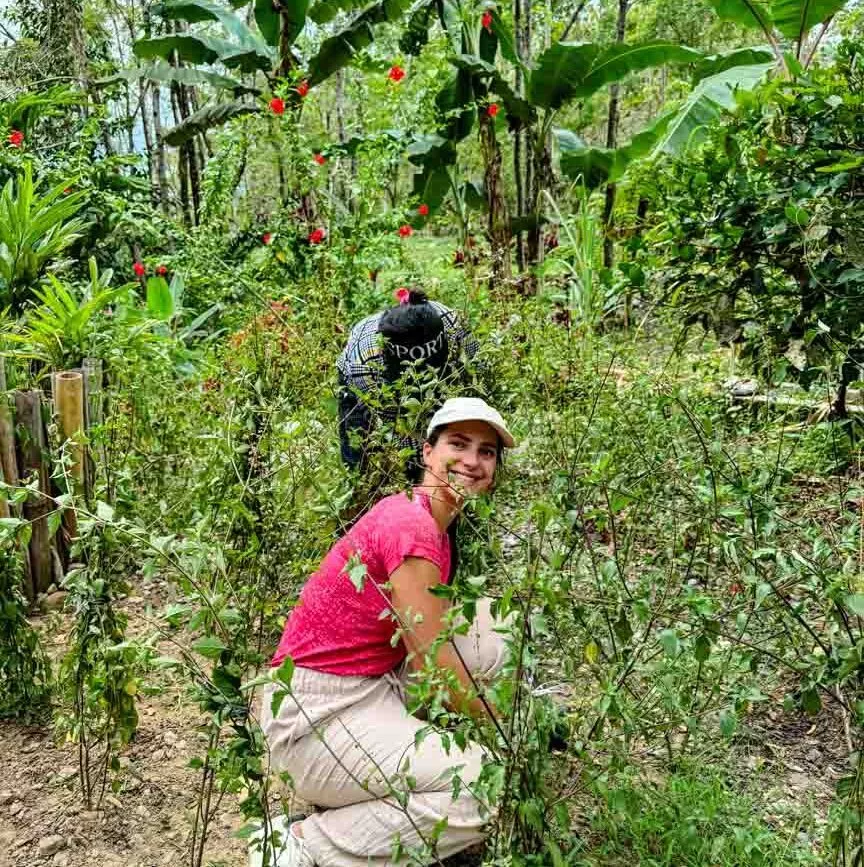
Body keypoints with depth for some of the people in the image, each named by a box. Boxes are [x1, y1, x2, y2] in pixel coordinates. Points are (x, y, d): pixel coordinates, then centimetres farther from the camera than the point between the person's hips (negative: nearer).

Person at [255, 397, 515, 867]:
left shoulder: (428, 519, 8)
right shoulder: (410, 525, -22)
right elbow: (433, 661, -20)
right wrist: (496, 725, -5)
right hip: (317, 719, -9)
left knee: (490, 623, 1)